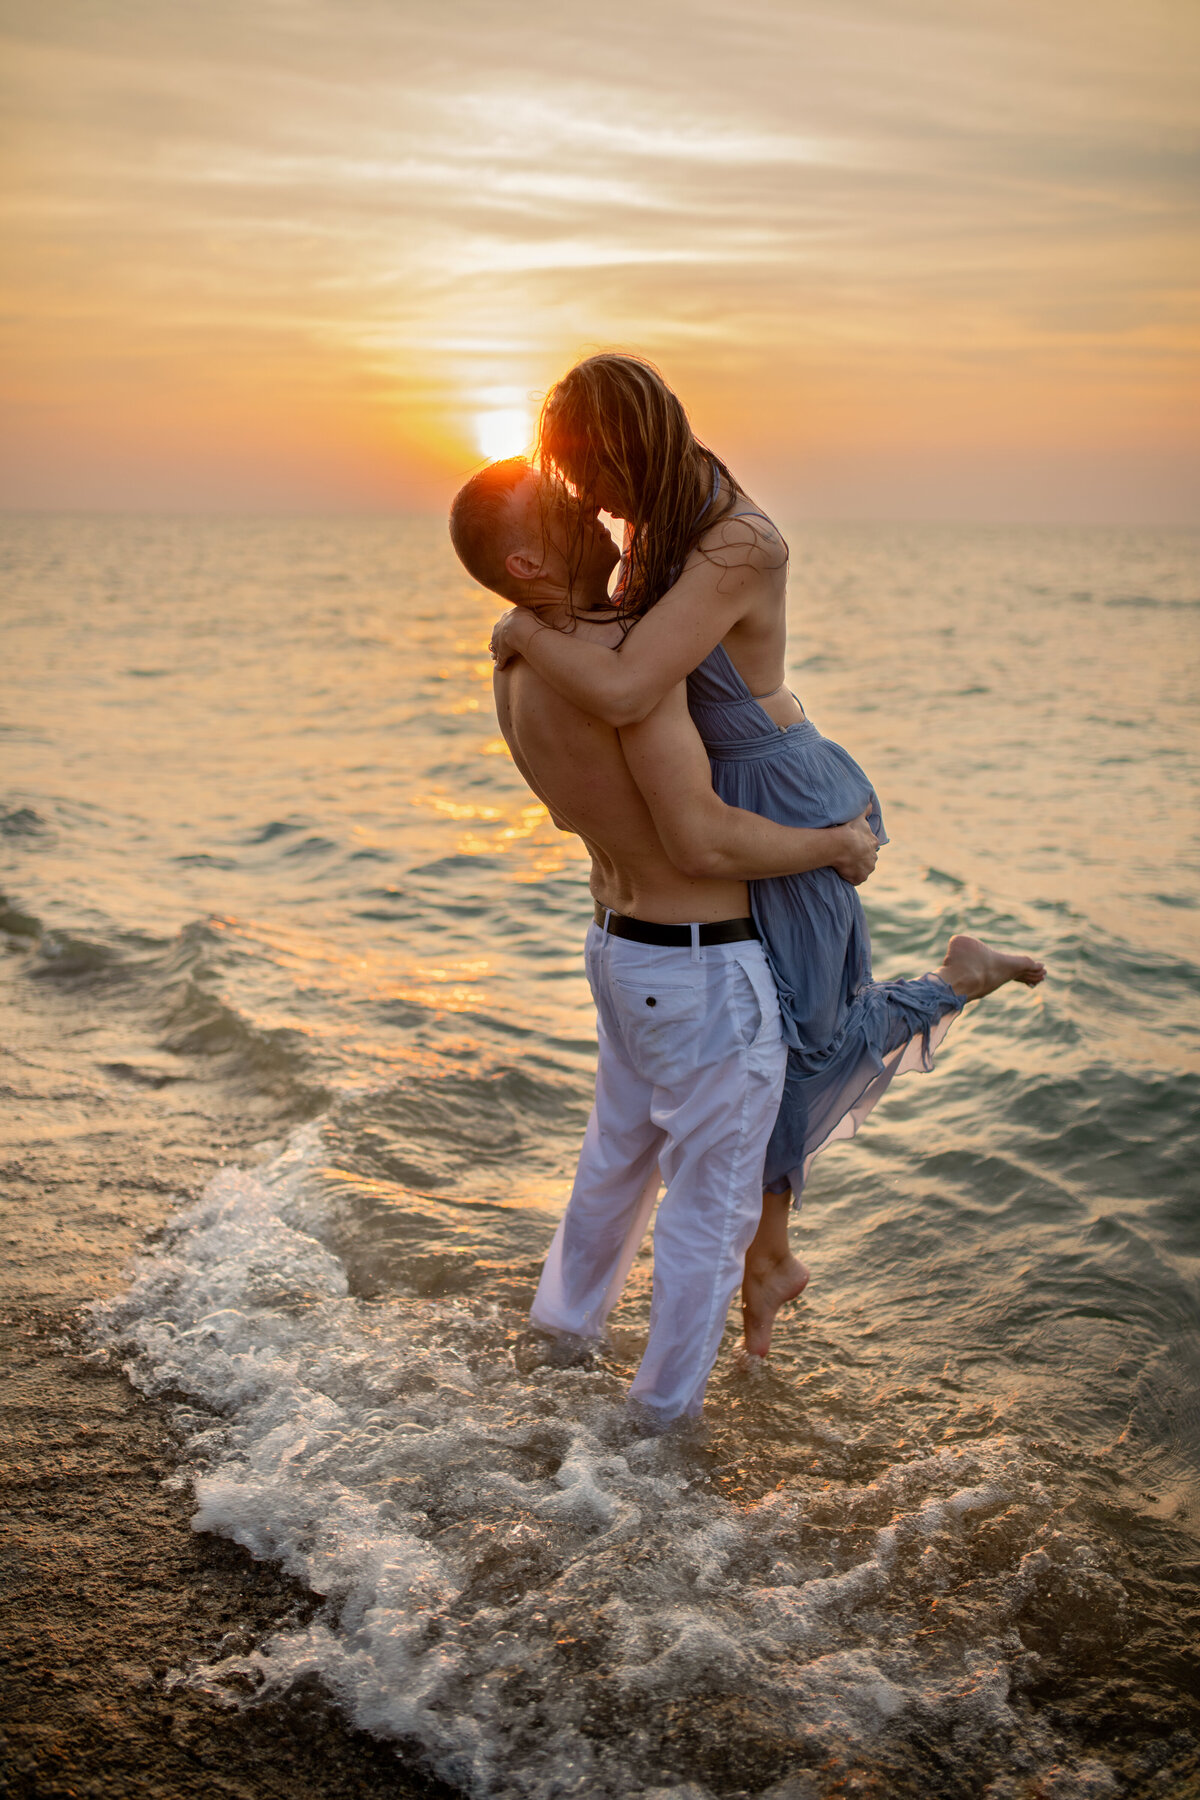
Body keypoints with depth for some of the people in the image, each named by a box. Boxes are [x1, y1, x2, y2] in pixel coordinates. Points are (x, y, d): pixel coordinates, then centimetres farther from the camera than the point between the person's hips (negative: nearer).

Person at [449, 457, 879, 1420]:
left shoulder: (520, 670, 1)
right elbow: (703, 841, -30)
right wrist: (840, 846, -15)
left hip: (618, 944, 9)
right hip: (707, 972, -9)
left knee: (620, 1153, 30)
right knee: (713, 1203, 11)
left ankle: (567, 1324, 51)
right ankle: (668, 1405, 27)